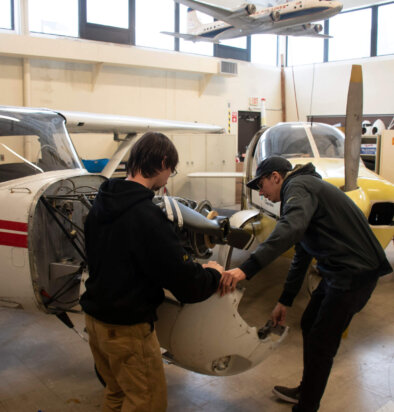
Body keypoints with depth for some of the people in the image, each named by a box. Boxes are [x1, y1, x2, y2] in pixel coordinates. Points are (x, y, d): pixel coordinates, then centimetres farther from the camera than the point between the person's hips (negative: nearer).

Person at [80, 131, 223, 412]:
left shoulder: (101, 203, 0)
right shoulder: (146, 215, -26)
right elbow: (187, 286, -25)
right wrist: (213, 273, -3)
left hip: (95, 318, 8)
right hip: (127, 329, -8)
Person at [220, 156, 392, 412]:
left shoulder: (298, 186, -12)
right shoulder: (306, 189, 20)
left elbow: (291, 228, -36)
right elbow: (301, 255, 24)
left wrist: (246, 269, -43)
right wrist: (285, 301, 25)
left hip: (355, 273, -10)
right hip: (340, 271, 10)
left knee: (320, 343, -1)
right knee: (309, 326, 20)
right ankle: (306, 391, 38)